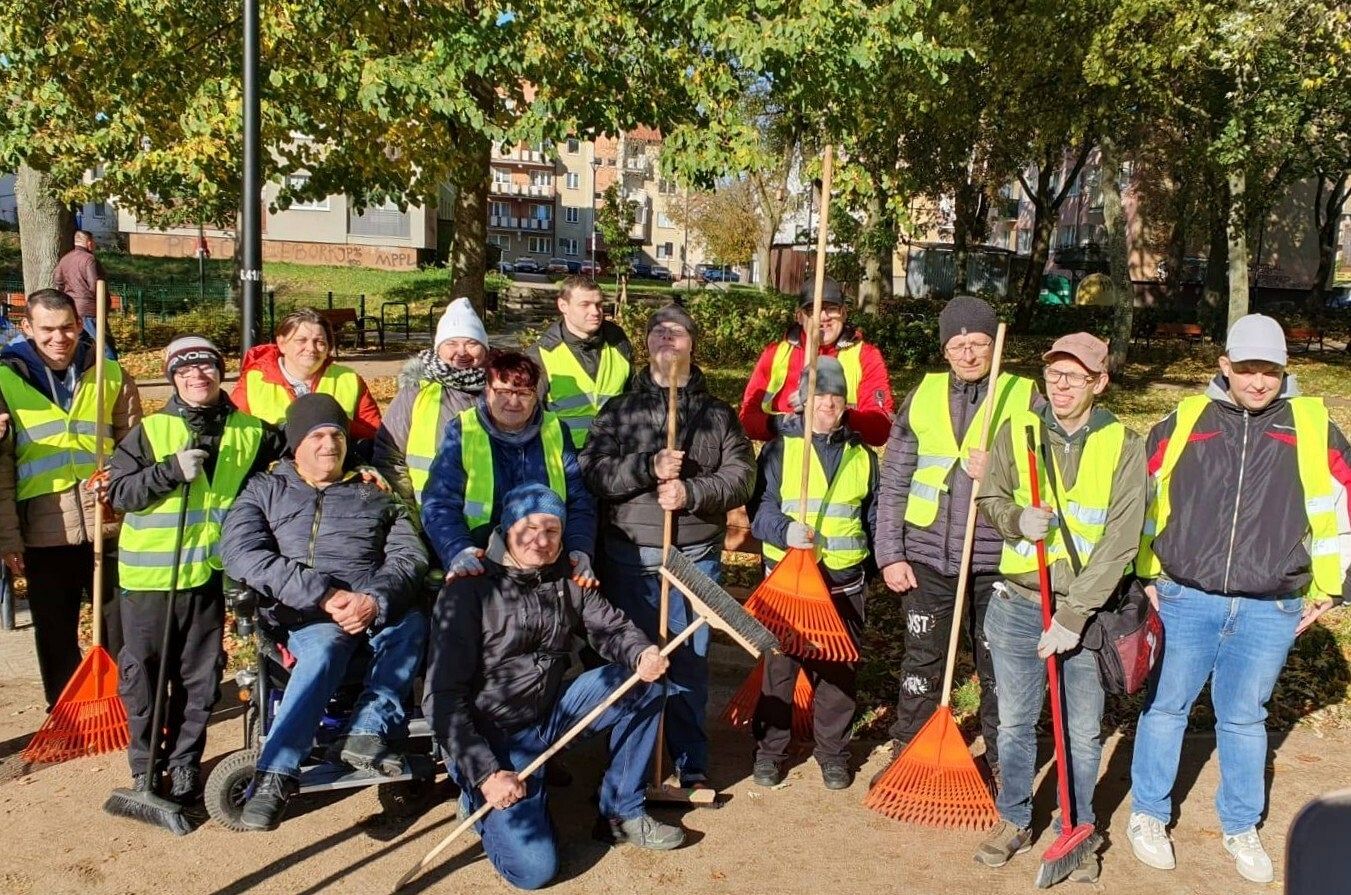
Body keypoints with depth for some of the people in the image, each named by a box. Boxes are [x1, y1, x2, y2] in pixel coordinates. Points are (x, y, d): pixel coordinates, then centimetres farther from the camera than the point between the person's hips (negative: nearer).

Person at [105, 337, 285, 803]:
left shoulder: (250, 431, 3)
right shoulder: (150, 431, -4)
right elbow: (117, 491, -8)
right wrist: (171, 470, -20)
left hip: (209, 572, 2)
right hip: (149, 573, -2)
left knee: (200, 676, 11)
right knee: (143, 673, 9)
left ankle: (185, 760, 27)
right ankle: (144, 762, 25)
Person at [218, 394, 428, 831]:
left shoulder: (376, 496, 22)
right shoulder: (266, 491, 17)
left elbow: (409, 555, 6)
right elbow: (240, 553, -2)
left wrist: (374, 600, -18)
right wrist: (324, 596, -14)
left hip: (377, 612, 2)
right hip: (300, 614, -2)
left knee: (411, 623, -31)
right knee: (324, 646, -35)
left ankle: (368, 731, -37)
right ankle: (275, 775, -37)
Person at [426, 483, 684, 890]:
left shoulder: (568, 580, 0)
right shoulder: (469, 589, -18)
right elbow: (442, 697, -18)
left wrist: (641, 654, -25)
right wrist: (485, 773, -24)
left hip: (550, 714, 6)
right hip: (489, 737, -6)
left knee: (643, 684, -6)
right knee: (533, 868, -20)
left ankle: (622, 813, 6)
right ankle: (480, 798, 12)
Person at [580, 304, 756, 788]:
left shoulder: (718, 414, 8)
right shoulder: (619, 409, 7)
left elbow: (741, 476, -1)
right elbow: (591, 473, -5)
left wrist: (692, 492, -16)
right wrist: (648, 467, -18)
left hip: (696, 555, 0)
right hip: (629, 554, 0)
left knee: (690, 661, 5)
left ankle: (691, 765, 19)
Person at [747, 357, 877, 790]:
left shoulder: (862, 455, 10)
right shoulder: (779, 449, 0)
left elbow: (875, 517, 17)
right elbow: (759, 508, -7)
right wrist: (785, 530, -25)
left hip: (844, 582, 2)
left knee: (839, 670, 9)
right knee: (779, 666, 5)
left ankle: (833, 751, 25)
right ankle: (769, 749, 20)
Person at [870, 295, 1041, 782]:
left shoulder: (1026, 398, -2)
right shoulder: (923, 395, 4)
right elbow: (893, 482, 6)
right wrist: (889, 554, 0)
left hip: (996, 559, -2)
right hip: (927, 555, 2)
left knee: (997, 666, 11)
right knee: (921, 660, 12)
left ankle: (1000, 762, 28)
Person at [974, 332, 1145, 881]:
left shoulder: (1123, 446, -8)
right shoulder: (1017, 431, -2)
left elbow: (1119, 543, -12)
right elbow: (989, 499, 10)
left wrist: (1073, 617, -17)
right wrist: (1017, 519, -15)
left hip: (1087, 610, -1)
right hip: (1018, 605, 2)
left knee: (1083, 733, 11)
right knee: (1014, 723, 14)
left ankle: (1077, 831, 32)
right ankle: (1014, 822, 32)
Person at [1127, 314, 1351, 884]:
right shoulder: (1182, 424, 0)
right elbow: (1144, 500, 9)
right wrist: (1145, 575, 7)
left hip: (1269, 612, 1)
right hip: (1184, 601, 0)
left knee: (1244, 718, 13)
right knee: (1165, 708, 10)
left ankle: (1241, 828, 31)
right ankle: (1148, 816, 26)